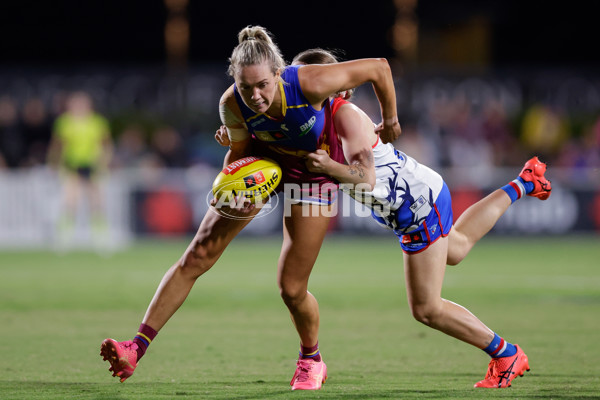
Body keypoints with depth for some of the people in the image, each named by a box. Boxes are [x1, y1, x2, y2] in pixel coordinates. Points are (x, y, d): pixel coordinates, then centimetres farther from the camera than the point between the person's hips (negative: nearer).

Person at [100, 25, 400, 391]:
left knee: (291, 289, -3)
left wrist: (390, 121, -10)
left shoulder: (308, 84, -39)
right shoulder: (232, 105, -29)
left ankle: (311, 359, 29)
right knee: (197, 256, -5)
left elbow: (378, 67, -26)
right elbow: (240, 148, -6)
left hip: (314, 169, -2)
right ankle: (137, 349, -2)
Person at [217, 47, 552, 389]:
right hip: (412, 204, 9)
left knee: (426, 308, -4)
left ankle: (506, 355, 10)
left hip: (420, 200, -9)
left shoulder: (346, 116, -27)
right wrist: (236, 139, -14)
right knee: (457, 248, 37)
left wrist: (331, 167, -45)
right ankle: (521, 186, 47)